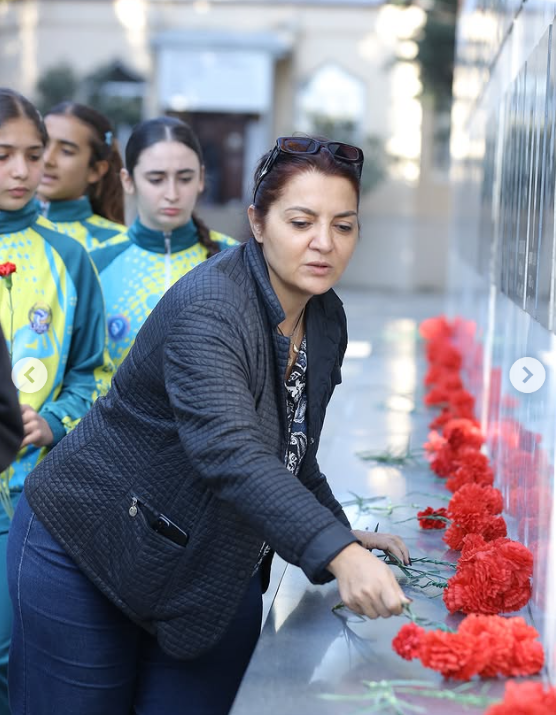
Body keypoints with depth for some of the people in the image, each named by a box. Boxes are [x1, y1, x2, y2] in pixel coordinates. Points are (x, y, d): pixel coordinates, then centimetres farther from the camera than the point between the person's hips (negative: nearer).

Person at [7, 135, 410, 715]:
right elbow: (228, 451, -42)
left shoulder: (326, 320, 1)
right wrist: (336, 553, -51)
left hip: (217, 574, 7)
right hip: (87, 556, -7)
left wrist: (343, 533, 4)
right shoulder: (208, 308, -26)